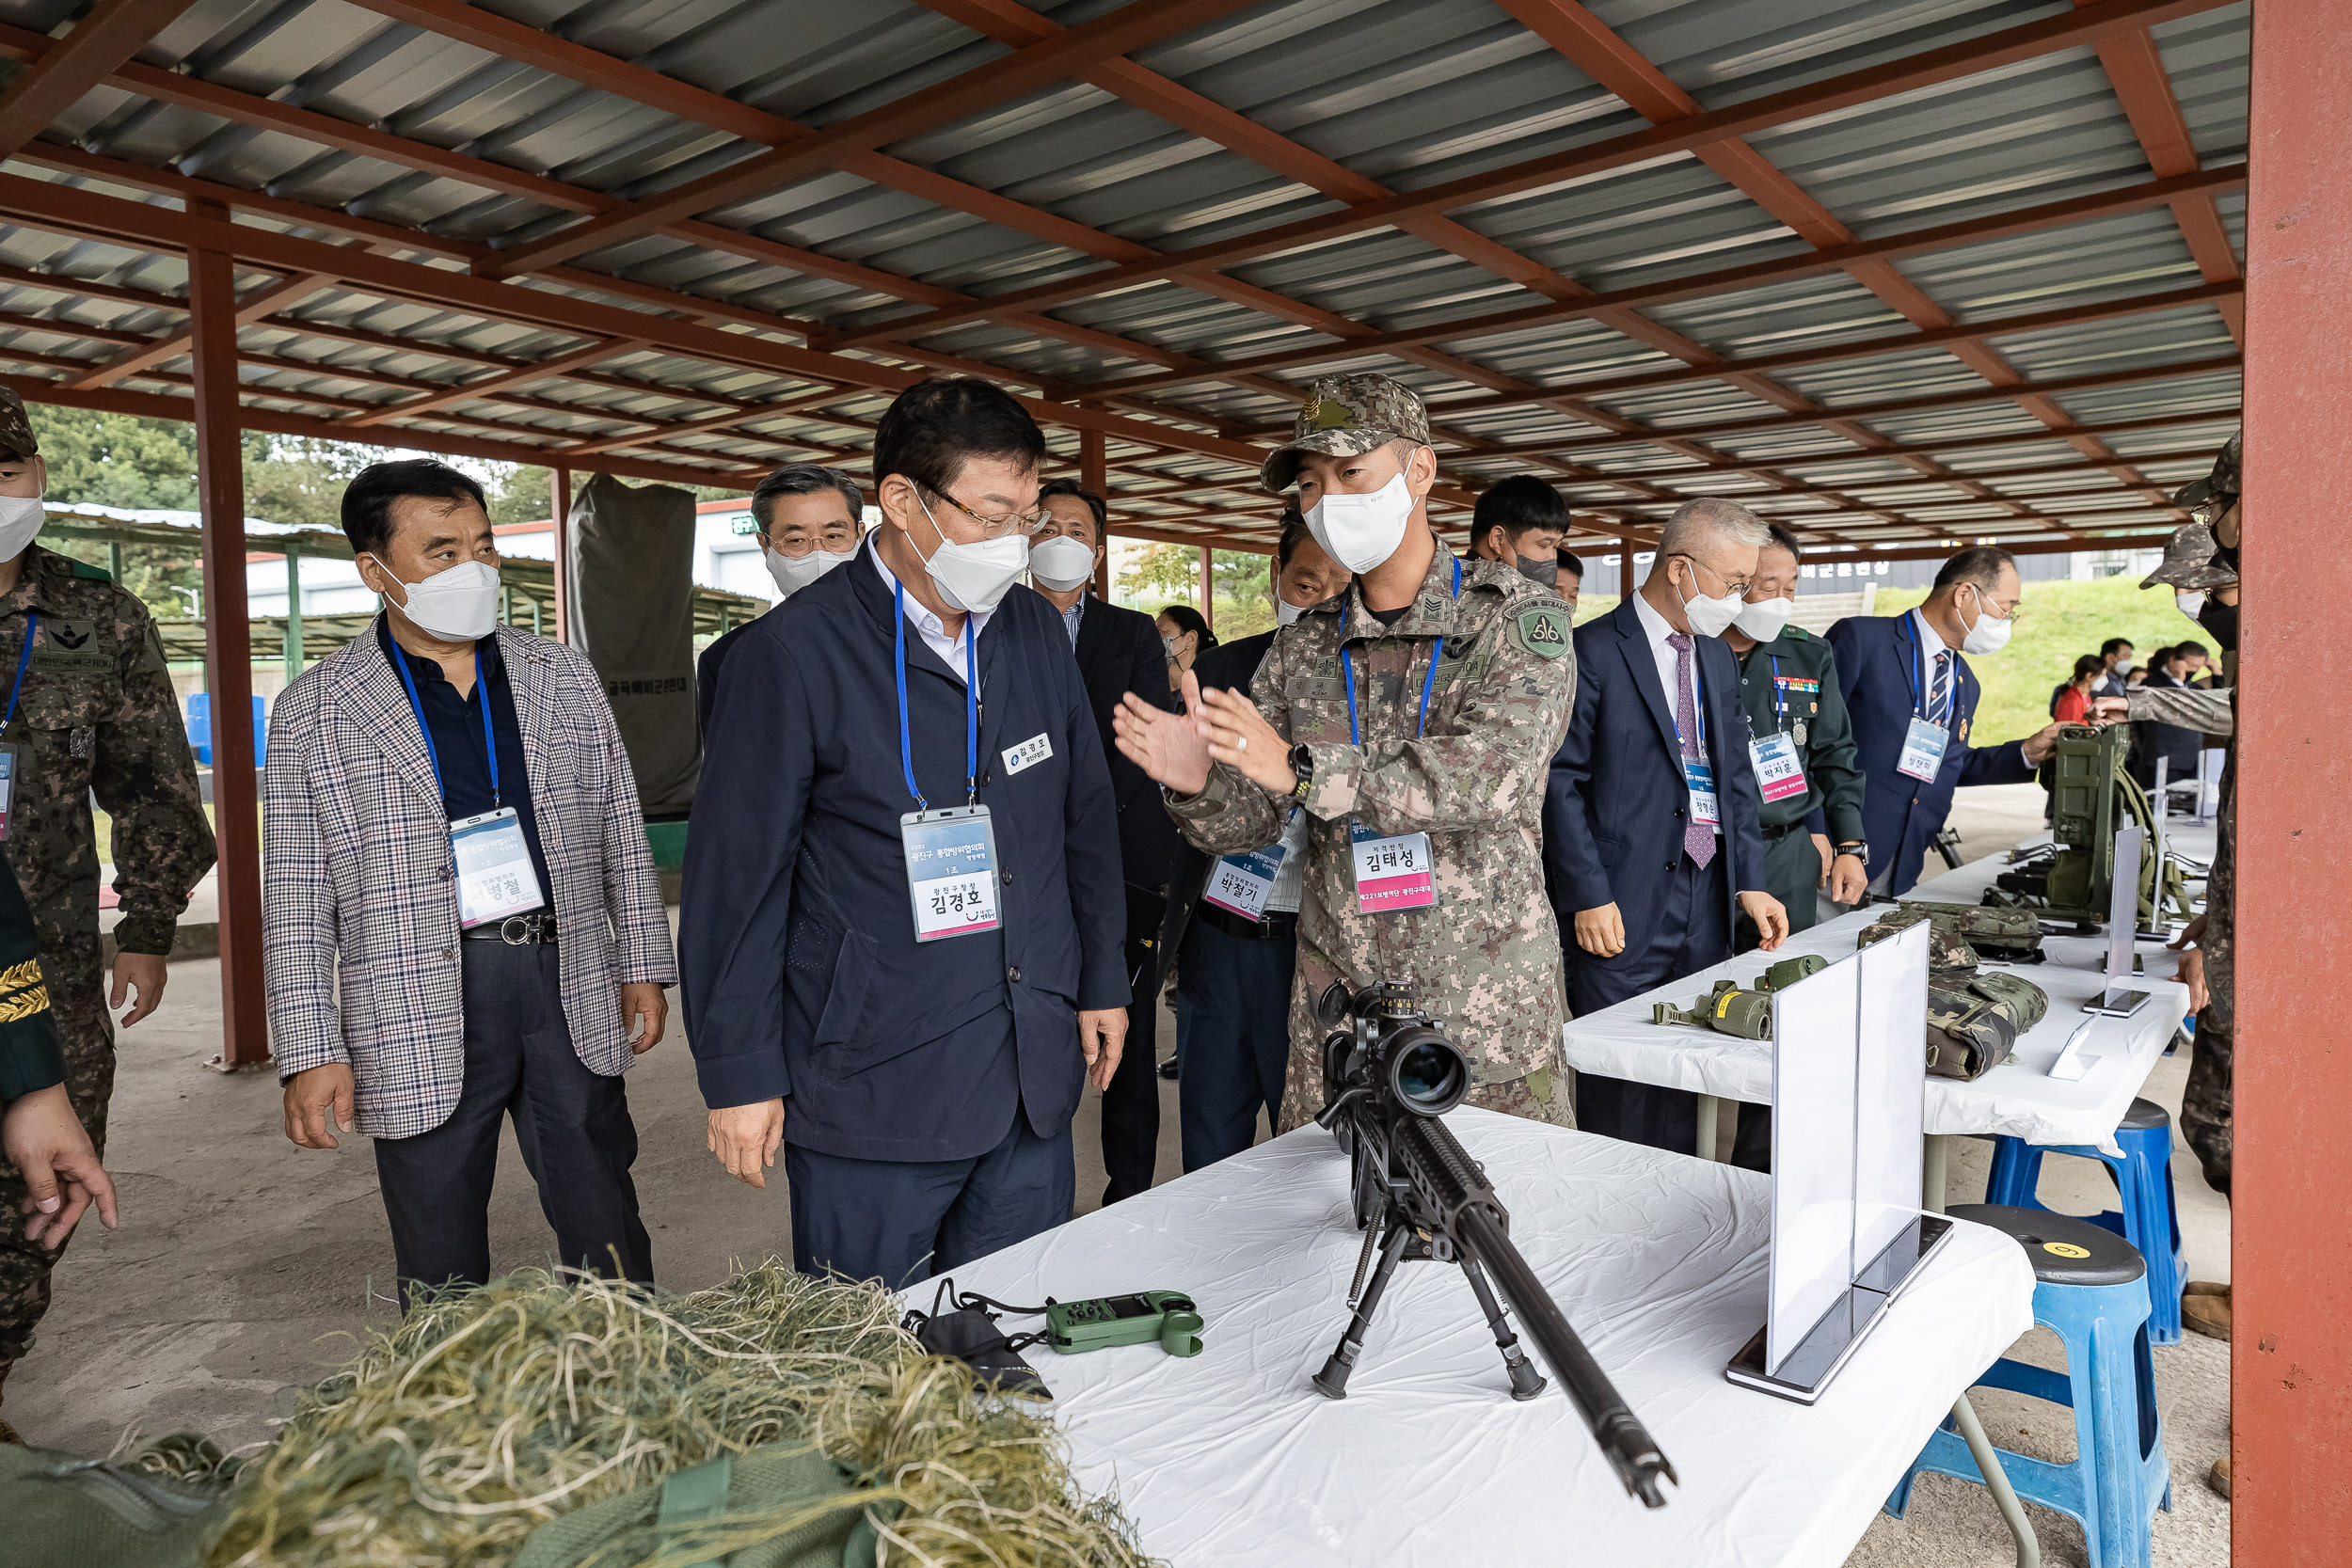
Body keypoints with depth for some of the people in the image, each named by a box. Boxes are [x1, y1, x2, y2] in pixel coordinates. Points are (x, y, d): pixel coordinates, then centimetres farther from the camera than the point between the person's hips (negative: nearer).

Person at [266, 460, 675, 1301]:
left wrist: (643, 966, 8)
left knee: (608, 1241, 11)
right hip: (418, 1020, -2)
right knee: (440, 1273, 11)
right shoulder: (316, 710, 0)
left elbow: (620, 831, 11)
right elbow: (297, 897, 0)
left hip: (572, 992, 2)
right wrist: (311, 1052, -4)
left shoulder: (565, 678, 8)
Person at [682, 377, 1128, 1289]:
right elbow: (735, 877, -8)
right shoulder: (794, 652, -11)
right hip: (872, 1090, -5)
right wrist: (740, 1075, -6)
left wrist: (1102, 980, 12)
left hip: (1035, 1077, 5)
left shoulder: (1037, 631, 6)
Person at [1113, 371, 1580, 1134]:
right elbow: (1243, 823, 3)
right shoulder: (1300, 648, 7)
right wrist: (1198, 782, -20)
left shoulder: (1518, 618, -5)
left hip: (1489, 1014, -3)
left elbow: (1491, 772, -22)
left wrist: (1303, 769, -29)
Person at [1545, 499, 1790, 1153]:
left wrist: (1748, 882, 7)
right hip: (1622, 910, -7)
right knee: (1619, 1090, 1)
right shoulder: (1593, 651, -9)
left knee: (1686, 1081, 14)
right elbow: (1560, 779, -12)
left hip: (1707, 904, 7)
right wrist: (1588, 896, -16)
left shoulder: (1719, 657, 15)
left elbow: (1737, 774, 17)